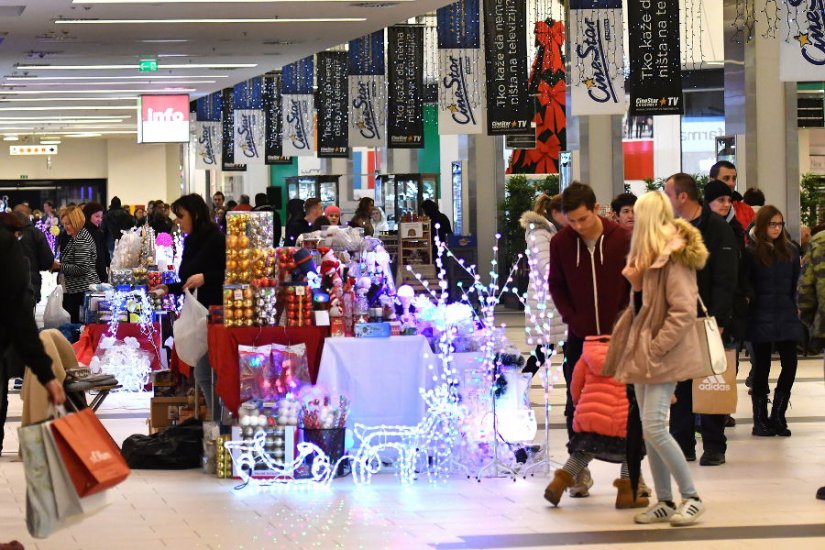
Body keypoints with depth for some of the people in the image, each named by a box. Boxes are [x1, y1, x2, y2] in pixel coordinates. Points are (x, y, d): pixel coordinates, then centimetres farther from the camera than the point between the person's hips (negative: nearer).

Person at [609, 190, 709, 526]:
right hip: (644, 353, 9)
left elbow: (684, 312, -20)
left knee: (654, 429, -13)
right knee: (649, 431, 7)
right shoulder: (650, 256, 16)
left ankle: (691, 498, -3)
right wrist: (636, 282, 2)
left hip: (664, 357, -9)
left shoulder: (673, 258, -14)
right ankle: (664, 502, 12)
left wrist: (654, 350, -19)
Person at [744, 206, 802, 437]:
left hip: (785, 316, 4)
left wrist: (793, 308, 8)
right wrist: (752, 302, -7)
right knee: (762, 366, 1)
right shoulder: (752, 253, -3)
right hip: (761, 319, -4)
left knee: (790, 364, -4)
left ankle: (777, 416, 7)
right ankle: (760, 420, 8)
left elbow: (796, 284, 14)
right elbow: (745, 286, -2)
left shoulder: (790, 251, 10)